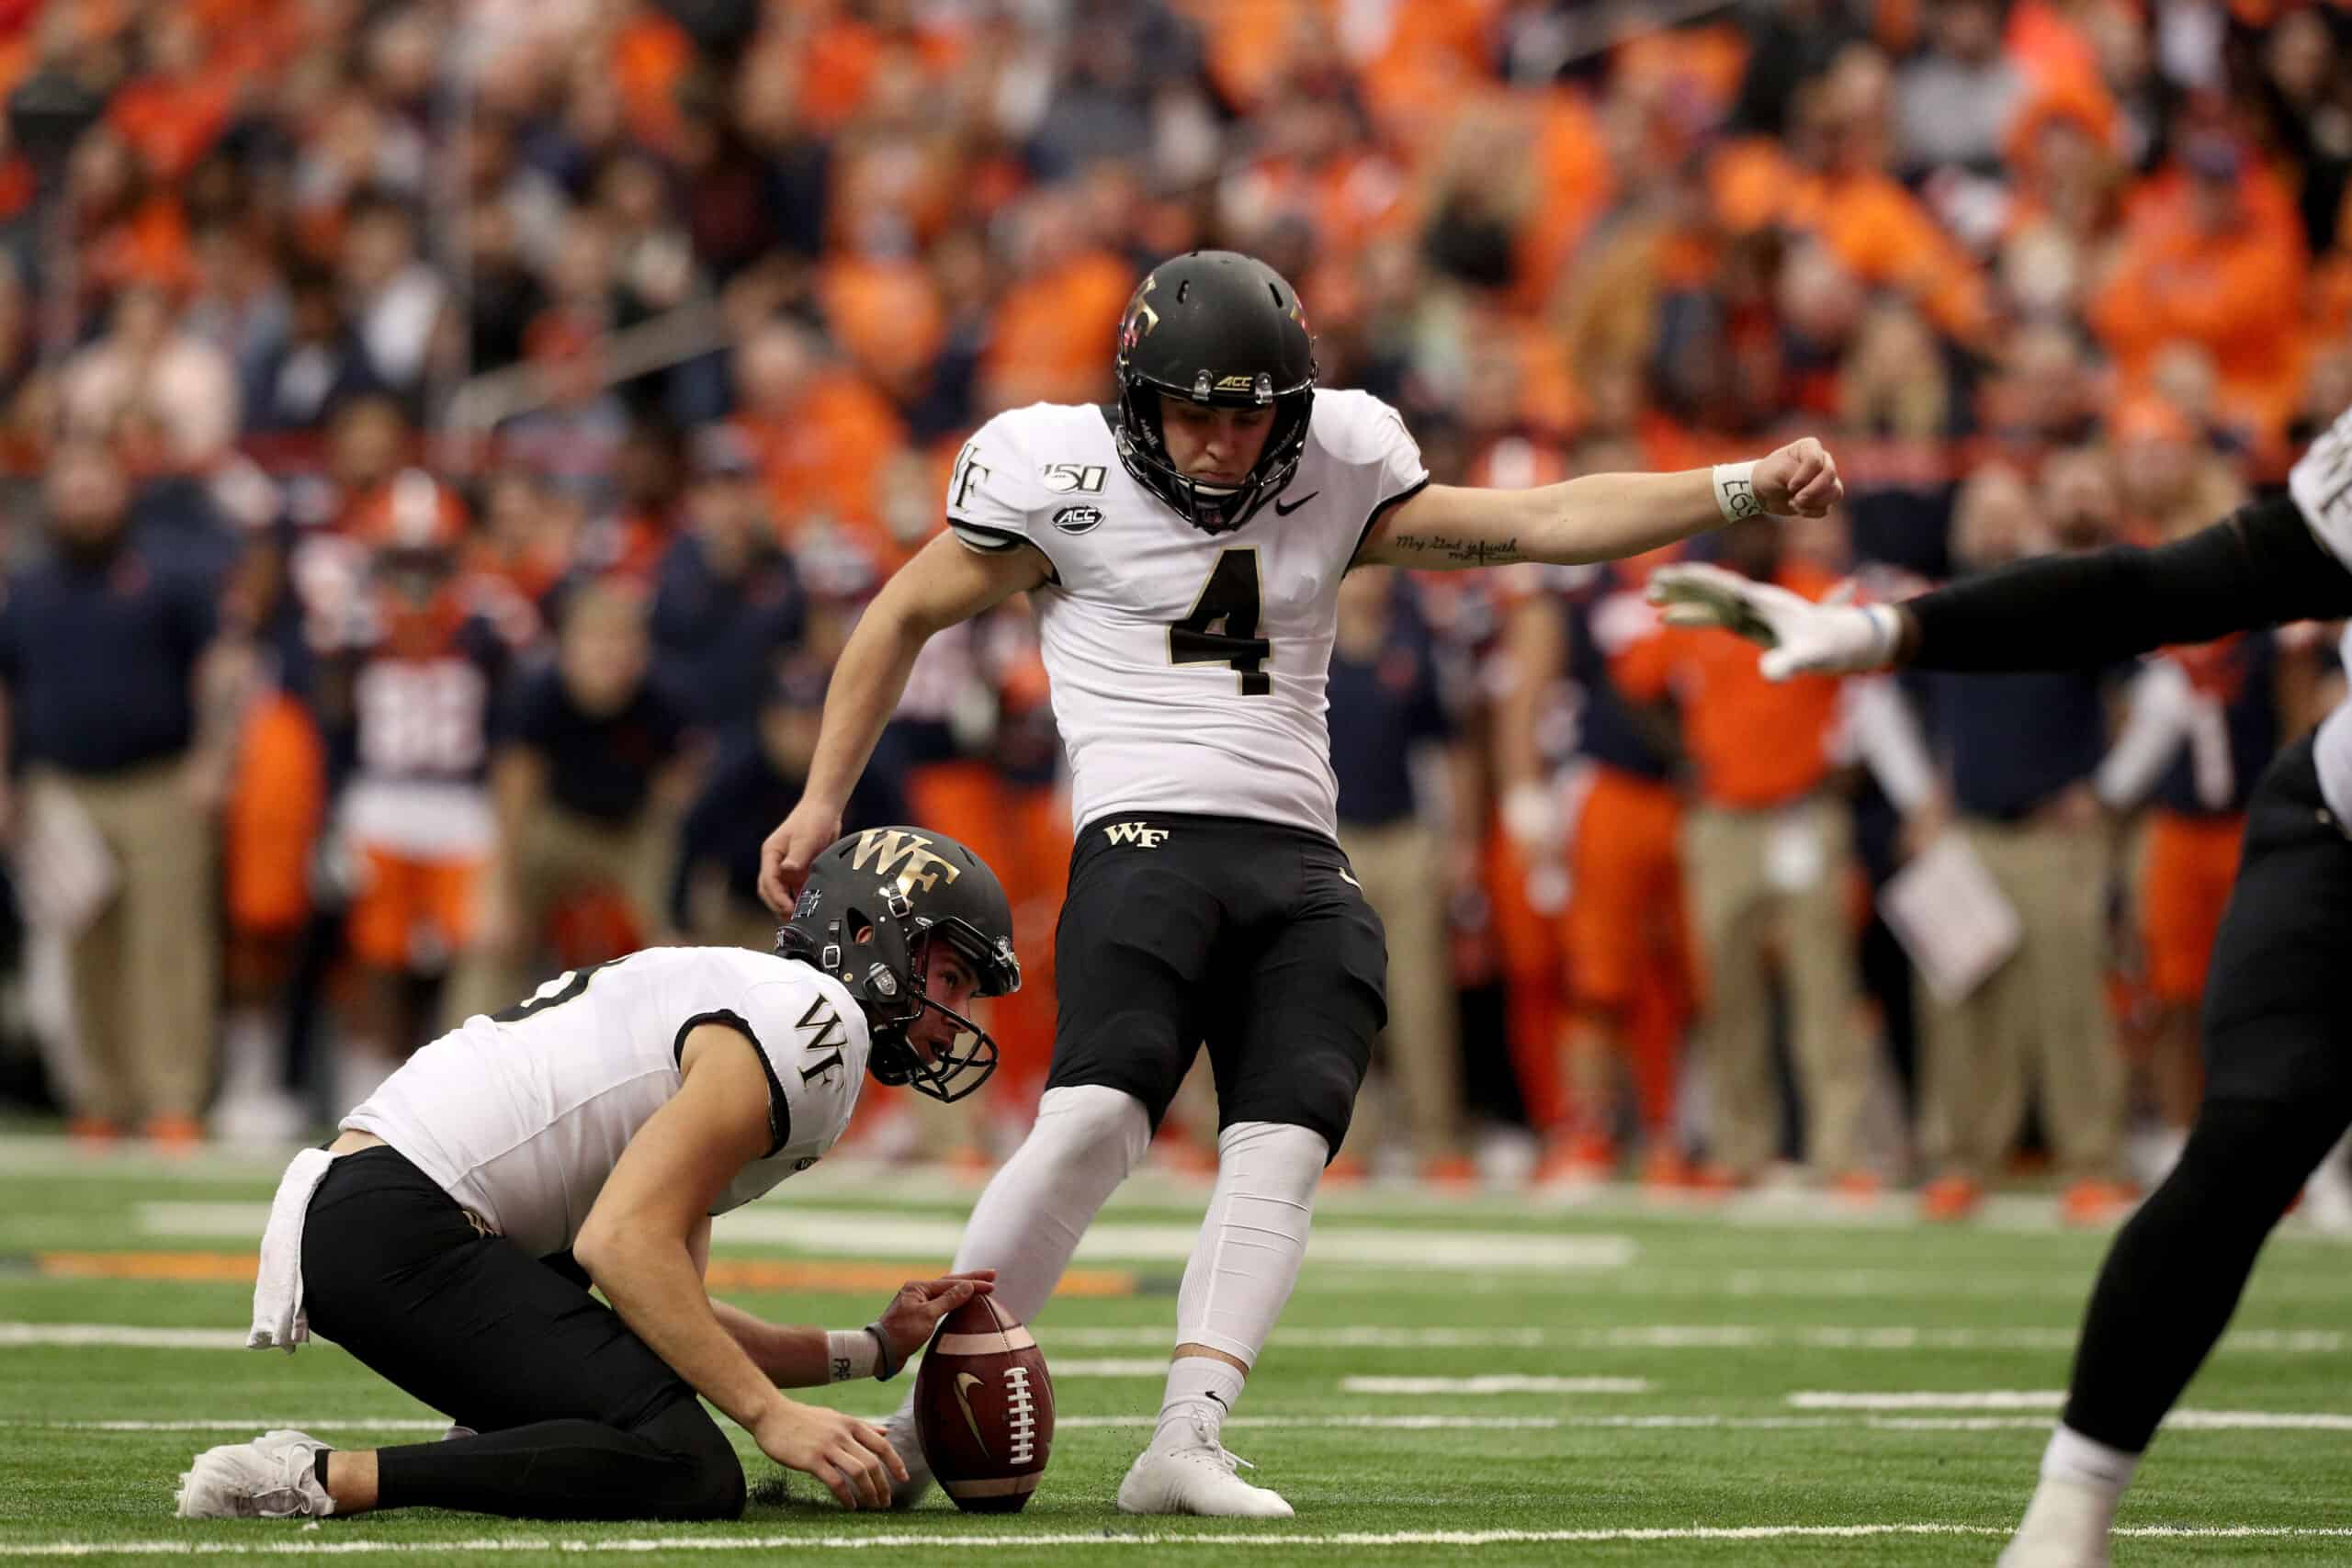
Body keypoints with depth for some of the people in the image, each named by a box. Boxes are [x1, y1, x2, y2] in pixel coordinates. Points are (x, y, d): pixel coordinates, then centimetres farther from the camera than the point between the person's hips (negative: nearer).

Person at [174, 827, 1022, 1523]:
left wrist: (872, 1349, 17)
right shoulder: (811, 1023, -7)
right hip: (400, 1225, -11)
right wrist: (772, 1415, -16)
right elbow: (625, 1245, -18)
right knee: (690, 1475, -19)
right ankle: (324, 1478, -21)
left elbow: (668, 1315, 20)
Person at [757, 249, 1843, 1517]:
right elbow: (910, 613, 14)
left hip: (1301, 866, 5)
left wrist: (1741, 490, 1)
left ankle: (1185, 1444, -21)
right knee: (1095, 1121, -23)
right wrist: (822, 799, 13)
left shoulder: (1335, 474, 13)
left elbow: (1536, 522, 11)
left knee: (1283, 1147, -14)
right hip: (1150, 837, -4)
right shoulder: (1058, 474, 2)